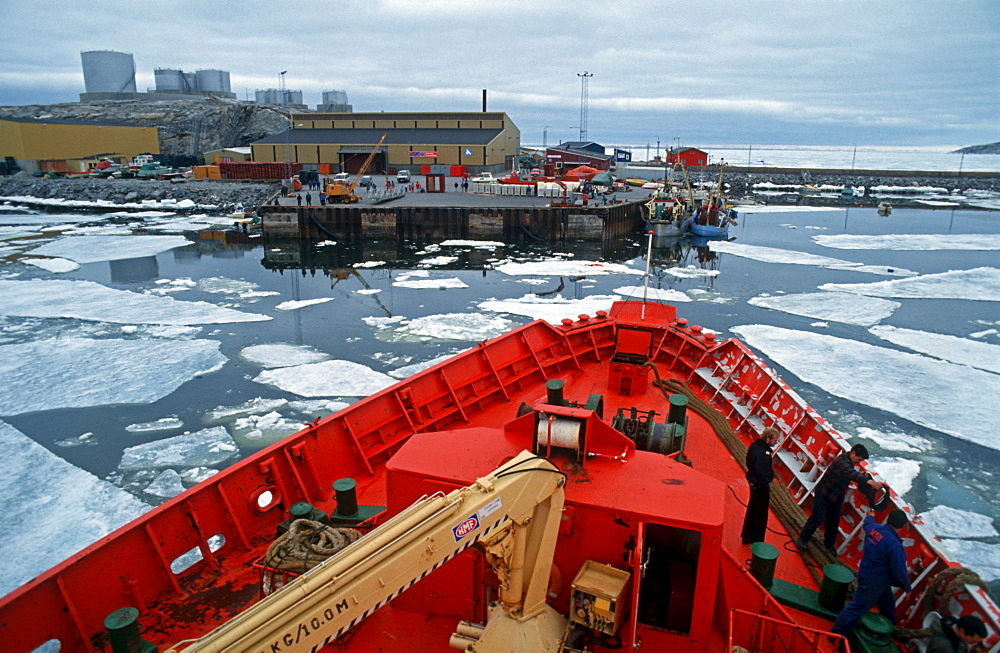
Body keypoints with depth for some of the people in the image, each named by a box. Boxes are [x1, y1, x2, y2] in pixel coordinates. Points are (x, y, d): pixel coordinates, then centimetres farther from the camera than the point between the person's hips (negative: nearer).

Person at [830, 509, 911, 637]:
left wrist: (870, 516, 43)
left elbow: (867, 523, 19)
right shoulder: (894, 545, -32)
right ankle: (835, 635, 7)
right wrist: (907, 587, -5)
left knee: (887, 603, 30)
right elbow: (899, 571, -24)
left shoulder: (873, 527, -9)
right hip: (874, 582, -9)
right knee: (857, 608, 0)